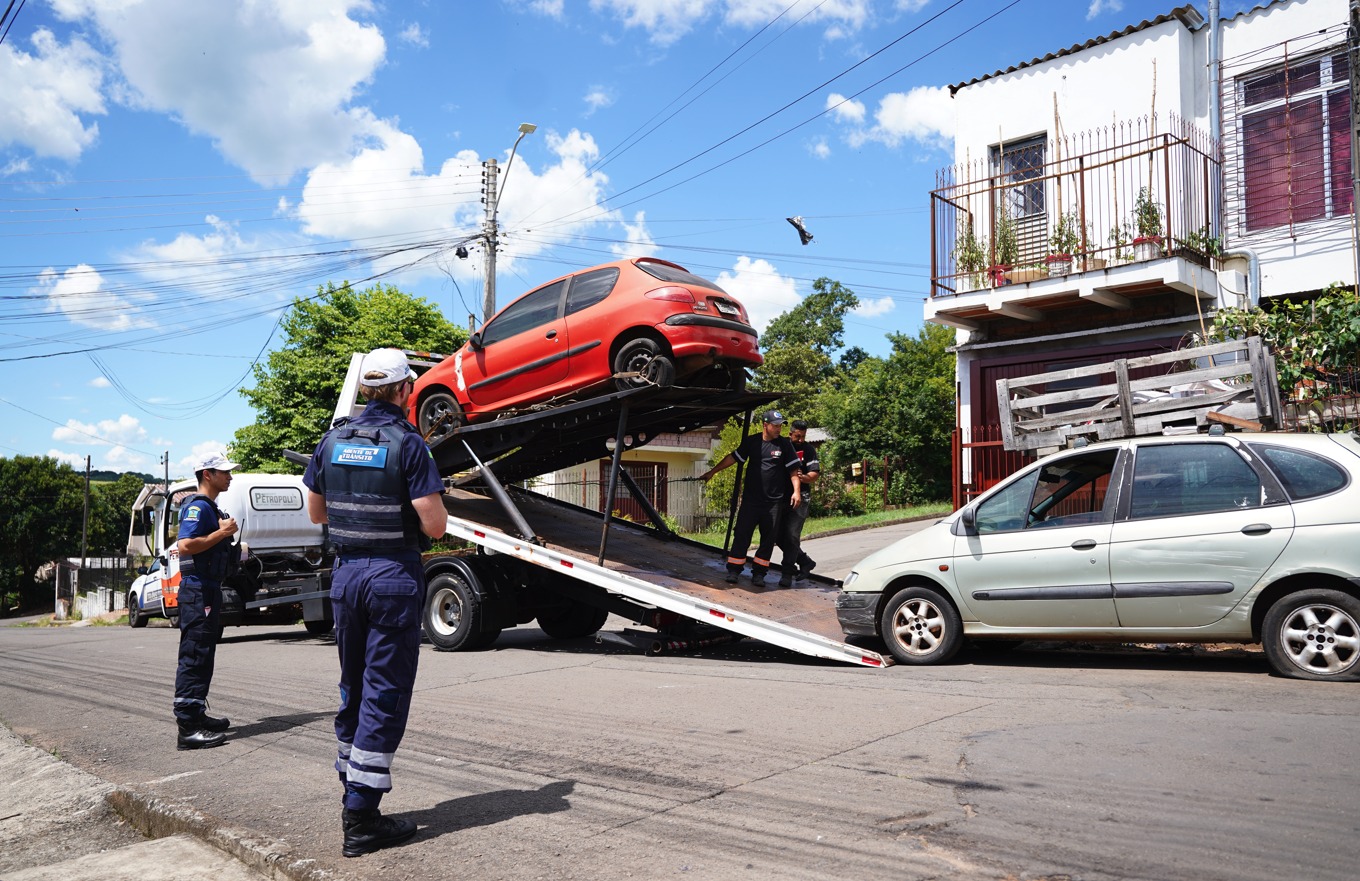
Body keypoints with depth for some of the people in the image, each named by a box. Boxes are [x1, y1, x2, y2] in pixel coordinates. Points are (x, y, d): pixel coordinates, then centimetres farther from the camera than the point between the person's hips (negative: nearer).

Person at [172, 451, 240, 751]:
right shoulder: (198, 507, -13)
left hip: (208, 590, 11)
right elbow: (185, 545, -27)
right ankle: (188, 729, -10)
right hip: (198, 591, -11)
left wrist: (230, 543, 14)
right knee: (194, 658, -10)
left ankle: (197, 715, 26)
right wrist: (222, 532, -20)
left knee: (202, 657, 16)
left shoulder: (211, 508, 18)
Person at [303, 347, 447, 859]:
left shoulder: (333, 441, 5)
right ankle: (361, 819, 2)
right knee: (385, 695, 0)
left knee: (353, 688, 18)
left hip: (346, 572, 6)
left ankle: (353, 797, 28)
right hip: (395, 575, -6)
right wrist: (430, 505, 5)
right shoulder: (407, 443, -12)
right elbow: (435, 526, -16)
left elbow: (316, 513, 14)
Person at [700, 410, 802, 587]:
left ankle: (758, 573, 14)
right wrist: (712, 472, 12)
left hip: (774, 501, -1)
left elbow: (793, 469, 0)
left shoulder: (784, 444, -1)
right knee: (742, 535, 1)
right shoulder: (752, 441, 3)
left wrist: (797, 491, -11)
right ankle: (733, 571, 10)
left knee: (769, 539, 4)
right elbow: (733, 457, 11)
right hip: (750, 499, 1)